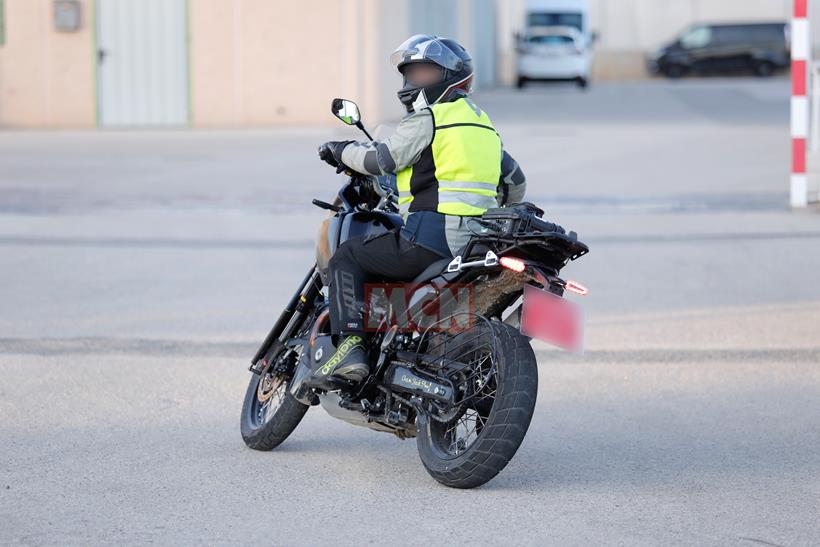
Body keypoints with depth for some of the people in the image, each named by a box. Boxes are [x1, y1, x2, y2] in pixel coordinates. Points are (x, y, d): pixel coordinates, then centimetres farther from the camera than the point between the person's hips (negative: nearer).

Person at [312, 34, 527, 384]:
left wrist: (342, 151, 11)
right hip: (476, 246, 9)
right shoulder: (482, 122, 22)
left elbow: (381, 159, -7)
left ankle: (349, 346, -16)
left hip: (431, 236, -9)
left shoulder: (428, 118, -4)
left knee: (346, 258, 2)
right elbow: (515, 181, 28)